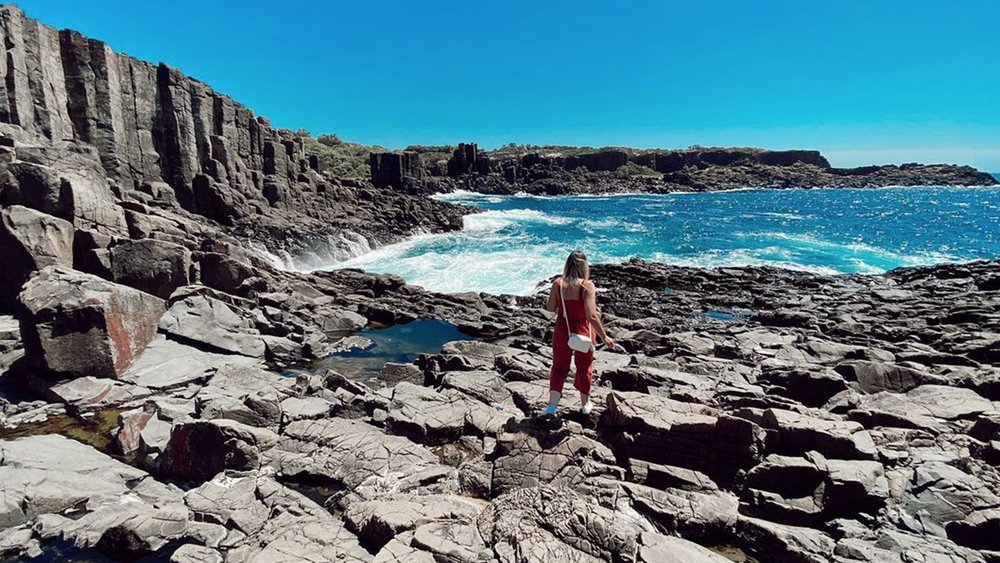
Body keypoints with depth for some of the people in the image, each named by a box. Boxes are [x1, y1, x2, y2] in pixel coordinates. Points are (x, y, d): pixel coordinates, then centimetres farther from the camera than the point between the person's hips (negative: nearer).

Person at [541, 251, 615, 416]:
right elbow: (592, 316, -22)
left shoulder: (558, 283, -11)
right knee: (584, 368, 20)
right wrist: (604, 337, -13)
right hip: (582, 332, -1)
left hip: (562, 331, 2)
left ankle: (552, 405, 5)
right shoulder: (587, 285, -19)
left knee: (559, 367, 17)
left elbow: (550, 308, -2)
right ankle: (585, 404, 37)